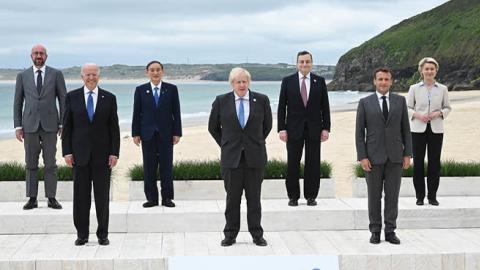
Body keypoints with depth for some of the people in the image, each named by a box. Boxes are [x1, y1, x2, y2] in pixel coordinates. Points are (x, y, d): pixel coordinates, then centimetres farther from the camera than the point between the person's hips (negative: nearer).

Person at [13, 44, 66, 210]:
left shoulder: (56, 74, 4)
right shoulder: (22, 76, 7)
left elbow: (63, 100, 4)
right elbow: (18, 103, 8)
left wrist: (63, 124, -2)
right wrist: (18, 126, 2)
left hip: (49, 125, -1)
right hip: (30, 125, 1)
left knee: (50, 163, 1)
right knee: (31, 164, 4)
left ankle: (51, 198, 6)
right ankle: (32, 199, 10)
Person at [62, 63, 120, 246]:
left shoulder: (109, 98, 4)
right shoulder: (72, 97, 5)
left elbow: (114, 128, 3)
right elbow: (67, 126, 5)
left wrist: (114, 153, -4)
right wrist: (67, 152, -3)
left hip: (102, 154, 0)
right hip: (80, 154, 0)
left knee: (102, 196, 4)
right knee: (81, 196, 3)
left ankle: (103, 234, 13)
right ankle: (82, 234, 12)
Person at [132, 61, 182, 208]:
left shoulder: (171, 89, 3)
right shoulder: (140, 90, 5)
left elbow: (176, 112, 2)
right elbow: (136, 113, 4)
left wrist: (177, 133, -3)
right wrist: (135, 133, -1)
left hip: (166, 133, -1)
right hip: (148, 134, 1)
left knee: (166, 166, 2)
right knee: (149, 167, 3)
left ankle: (167, 197, 10)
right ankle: (151, 198, 10)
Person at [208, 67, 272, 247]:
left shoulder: (261, 100, 2)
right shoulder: (221, 101, 1)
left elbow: (267, 126, 15)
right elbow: (213, 127, 12)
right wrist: (225, 145, 10)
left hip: (255, 157, 0)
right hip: (231, 157, 0)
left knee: (254, 198, 6)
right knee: (232, 198, 4)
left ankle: (257, 234, 15)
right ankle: (230, 235, 14)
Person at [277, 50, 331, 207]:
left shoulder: (320, 81, 5)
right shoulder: (287, 81, 2)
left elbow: (325, 107, 6)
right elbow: (282, 107, 1)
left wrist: (326, 128, -1)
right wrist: (282, 128, -6)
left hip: (314, 129, 1)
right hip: (294, 129, -1)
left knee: (313, 164, 4)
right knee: (292, 164, 2)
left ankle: (311, 196, 13)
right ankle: (293, 196, 12)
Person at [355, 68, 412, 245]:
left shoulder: (400, 101, 6)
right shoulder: (365, 103, 1)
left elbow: (406, 129, 7)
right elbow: (359, 132, -1)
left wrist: (408, 154, 0)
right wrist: (362, 157, -9)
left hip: (395, 157, 1)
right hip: (373, 157, -1)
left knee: (392, 195, 4)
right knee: (374, 196, 4)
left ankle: (390, 231, 11)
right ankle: (375, 232, 13)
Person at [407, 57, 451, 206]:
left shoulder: (442, 89, 5)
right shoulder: (414, 88, 3)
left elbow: (448, 107, 10)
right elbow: (407, 107, 4)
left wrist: (439, 113, -10)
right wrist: (417, 114, -14)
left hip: (436, 130, 1)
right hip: (418, 129, -1)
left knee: (435, 163, 2)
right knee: (418, 162, 1)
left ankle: (432, 196, 11)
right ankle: (420, 196, 10)